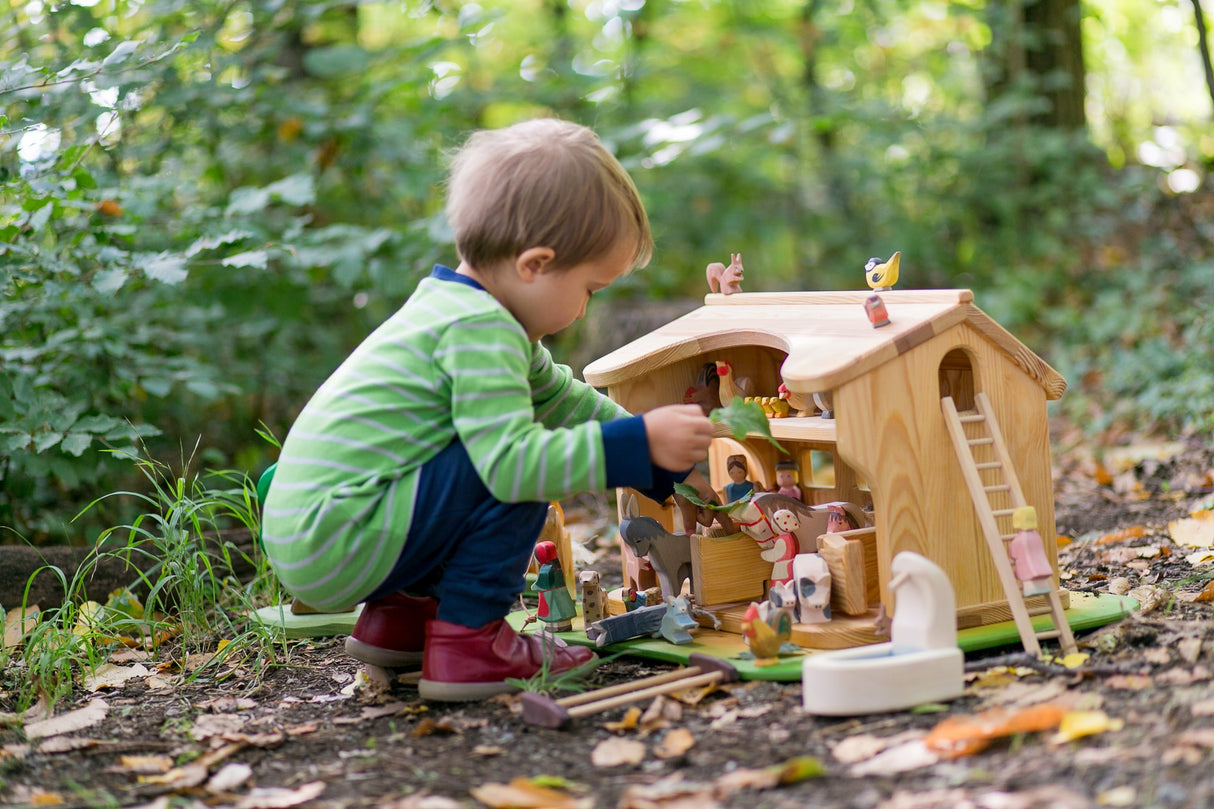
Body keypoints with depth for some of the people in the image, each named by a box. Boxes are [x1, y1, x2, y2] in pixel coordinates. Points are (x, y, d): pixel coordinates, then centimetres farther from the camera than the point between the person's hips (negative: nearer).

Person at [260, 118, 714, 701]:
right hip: (335, 541, -10)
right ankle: (467, 641, -8)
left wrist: (668, 463, 22)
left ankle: (399, 616, 18)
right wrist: (640, 445, -22)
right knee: (517, 474, -17)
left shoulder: (462, 310, 16)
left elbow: (564, 400, 25)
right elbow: (512, 459, -27)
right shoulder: (479, 330, -17)